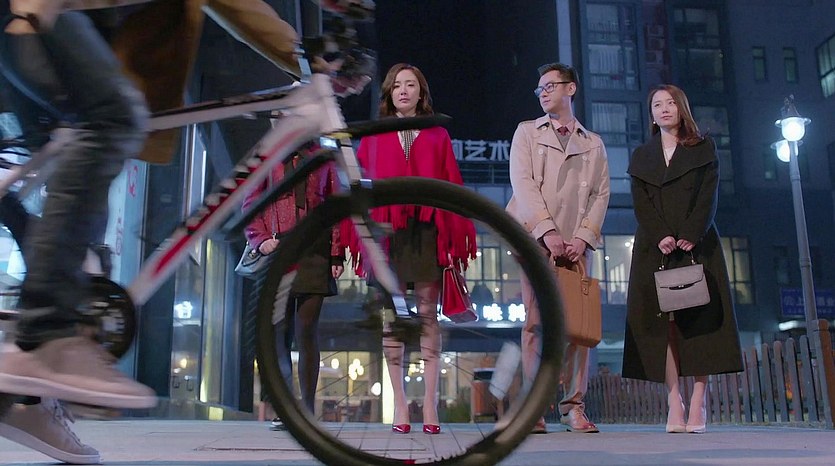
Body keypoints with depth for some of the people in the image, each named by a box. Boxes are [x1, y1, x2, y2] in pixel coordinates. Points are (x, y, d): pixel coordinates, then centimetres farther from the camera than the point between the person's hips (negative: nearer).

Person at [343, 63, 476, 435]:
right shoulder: (374, 137, 15)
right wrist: (362, 234, -2)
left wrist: (455, 235, -3)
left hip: (427, 231, 0)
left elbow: (450, 186, 7)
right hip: (386, 232, 1)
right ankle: (400, 404, 5)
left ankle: (430, 403, 1)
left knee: (427, 314, -2)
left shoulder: (437, 136, 14)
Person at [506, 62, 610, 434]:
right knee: (536, 321, -5)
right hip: (535, 237, -1)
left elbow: (601, 194, 10)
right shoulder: (527, 132, 15)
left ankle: (574, 406, 0)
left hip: (576, 242, 2)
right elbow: (522, 183, 1)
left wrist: (582, 237, -7)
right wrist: (548, 231, -12)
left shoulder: (593, 144, 20)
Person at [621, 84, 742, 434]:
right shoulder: (641, 157, 16)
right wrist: (662, 237, -13)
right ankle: (674, 403, -8)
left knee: (699, 318, -8)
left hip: (697, 244, -1)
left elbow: (709, 196, 0)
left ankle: (698, 404, -8)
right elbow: (641, 204, 4)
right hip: (655, 248, 1)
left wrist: (691, 235, -15)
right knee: (662, 320, -7)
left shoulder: (704, 149, 12)